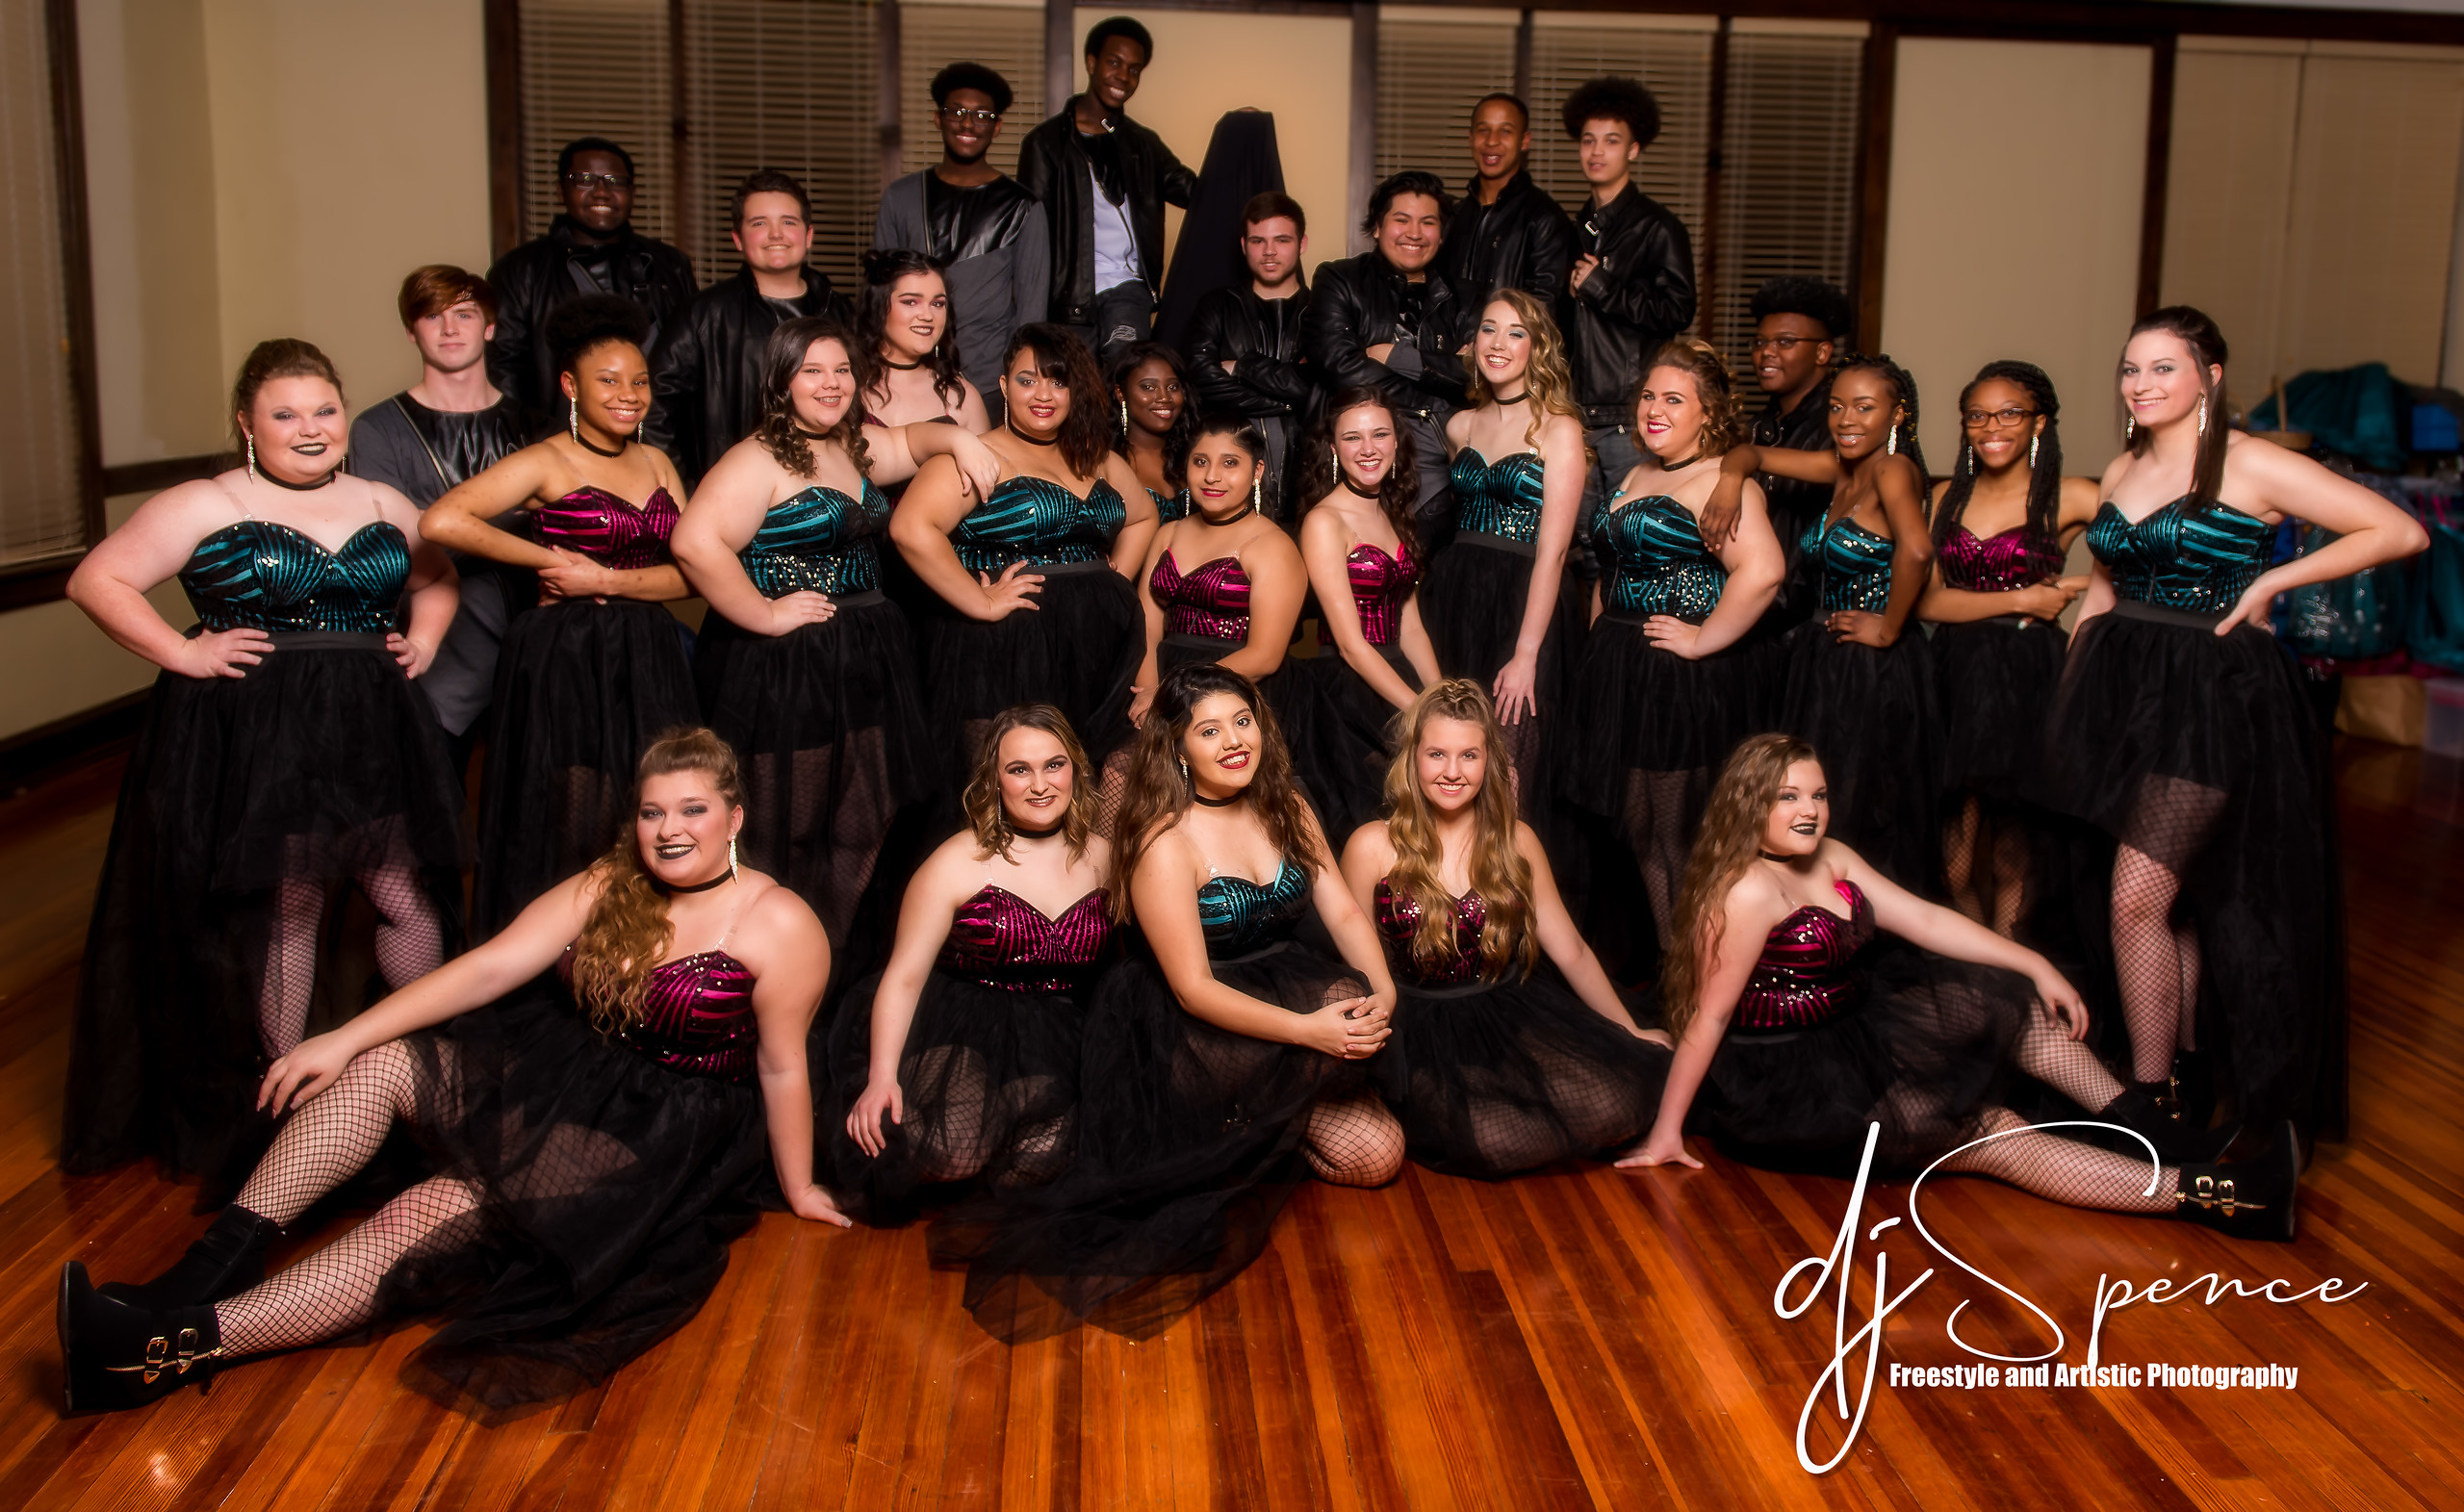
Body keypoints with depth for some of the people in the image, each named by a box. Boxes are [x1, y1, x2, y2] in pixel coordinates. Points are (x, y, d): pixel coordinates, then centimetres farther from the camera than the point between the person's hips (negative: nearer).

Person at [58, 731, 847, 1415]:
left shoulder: (778, 925, -13)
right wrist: (345, 1039, -11)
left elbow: (782, 1066, -9)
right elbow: (490, 967, -4)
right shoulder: (605, 888, 2)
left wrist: (796, 1188, -2)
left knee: (420, 1222, -22)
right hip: (562, 1073, 7)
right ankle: (218, 1259, -17)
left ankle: (189, 1343, -27)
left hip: (659, 1138, -6)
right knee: (377, 1062, -14)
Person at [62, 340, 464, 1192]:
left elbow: (435, 578, 28)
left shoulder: (384, 507, 11)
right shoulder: (205, 508, -4)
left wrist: (423, 640, 10)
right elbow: (97, 581, -7)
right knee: (282, 914, 6)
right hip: (253, 745, -4)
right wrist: (183, 654, -13)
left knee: (415, 900, 6)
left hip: (375, 738, 4)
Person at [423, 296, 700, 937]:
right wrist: (548, 558, -10)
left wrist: (606, 580, -10)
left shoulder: (656, 463, 13)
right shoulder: (547, 462, -4)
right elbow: (442, 520, -19)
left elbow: (691, 571, 5)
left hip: (646, 663, 5)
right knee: (572, 825, -3)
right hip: (564, 662, -5)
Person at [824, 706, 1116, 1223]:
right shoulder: (962, 862, -4)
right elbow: (904, 975, -7)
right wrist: (881, 1077, -19)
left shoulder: (1102, 857, 8)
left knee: (1040, 1156, -27)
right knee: (954, 1148, -31)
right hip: (956, 1024, -3)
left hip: (1051, 1044, 3)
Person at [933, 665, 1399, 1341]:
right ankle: (1259, 1129, -8)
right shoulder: (1165, 844, -17)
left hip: (1286, 994, 6)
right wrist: (1309, 1029, -31)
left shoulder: (1286, 811, 4)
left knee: (1378, 1153, -11)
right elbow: (1194, 990, -20)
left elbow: (1343, 911, 2)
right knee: (1342, 1004, -29)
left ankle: (1257, 1127, 11)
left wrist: (1383, 991, -19)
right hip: (1194, 1037, -6)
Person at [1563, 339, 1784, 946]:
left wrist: (1703, 639, -24)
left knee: (1678, 835, -1)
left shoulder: (1721, 483, -14)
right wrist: (1600, 639, 17)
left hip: (1689, 684, -9)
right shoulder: (1636, 478, 16)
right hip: (1624, 678, 9)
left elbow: (1761, 571, -30)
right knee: (1637, 828, 14)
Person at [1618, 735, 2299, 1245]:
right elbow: (1708, 1019, -22)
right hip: (1790, 1089, -10)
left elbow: (1926, 921, 7)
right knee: (1990, 1133, -16)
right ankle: (2202, 1193, -19)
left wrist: (2036, 966, 2)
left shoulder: (1833, 860, 4)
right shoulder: (1747, 894, -24)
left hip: (1852, 1037, 10)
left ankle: (2149, 1130, 6)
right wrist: (1666, 1134, -18)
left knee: (2019, 1005, 6)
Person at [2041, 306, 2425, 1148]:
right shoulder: (2120, 472, 12)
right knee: (2171, 899, 12)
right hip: (2118, 689, 6)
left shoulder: (2250, 466, -8)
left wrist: (2272, 581, -11)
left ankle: (2151, 1098, -1)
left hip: (2210, 697, -6)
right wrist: (2067, 691, 12)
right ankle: (2187, 1064, 24)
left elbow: (2401, 532, -8)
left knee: (2136, 898, -12)